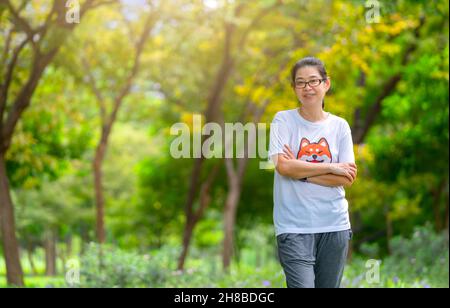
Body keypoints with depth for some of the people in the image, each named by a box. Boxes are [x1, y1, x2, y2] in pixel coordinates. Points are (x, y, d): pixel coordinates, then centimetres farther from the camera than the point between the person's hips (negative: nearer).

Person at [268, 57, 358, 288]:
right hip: (294, 226, -3)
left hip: (335, 225, 3)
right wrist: (331, 168, -8)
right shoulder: (283, 120, 0)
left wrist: (301, 172, -10)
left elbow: (348, 179, -1)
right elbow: (283, 166, -14)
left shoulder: (340, 126, 7)